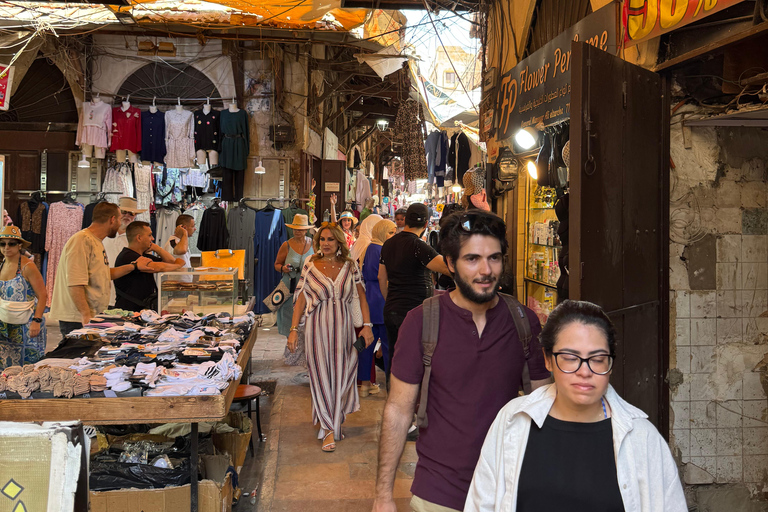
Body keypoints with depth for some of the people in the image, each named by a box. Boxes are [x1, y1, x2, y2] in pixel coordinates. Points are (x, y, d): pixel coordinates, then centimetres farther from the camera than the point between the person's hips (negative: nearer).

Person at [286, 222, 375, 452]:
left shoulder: (349, 267, 4)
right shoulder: (310, 267, 2)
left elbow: (362, 296, 3)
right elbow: (300, 299, 3)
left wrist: (367, 325, -5)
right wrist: (294, 329, -2)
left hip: (343, 327, 1)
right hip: (318, 328, -1)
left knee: (341, 376, 6)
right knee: (321, 377, -1)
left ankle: (333, 422, 27)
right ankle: (329, 429, 6)